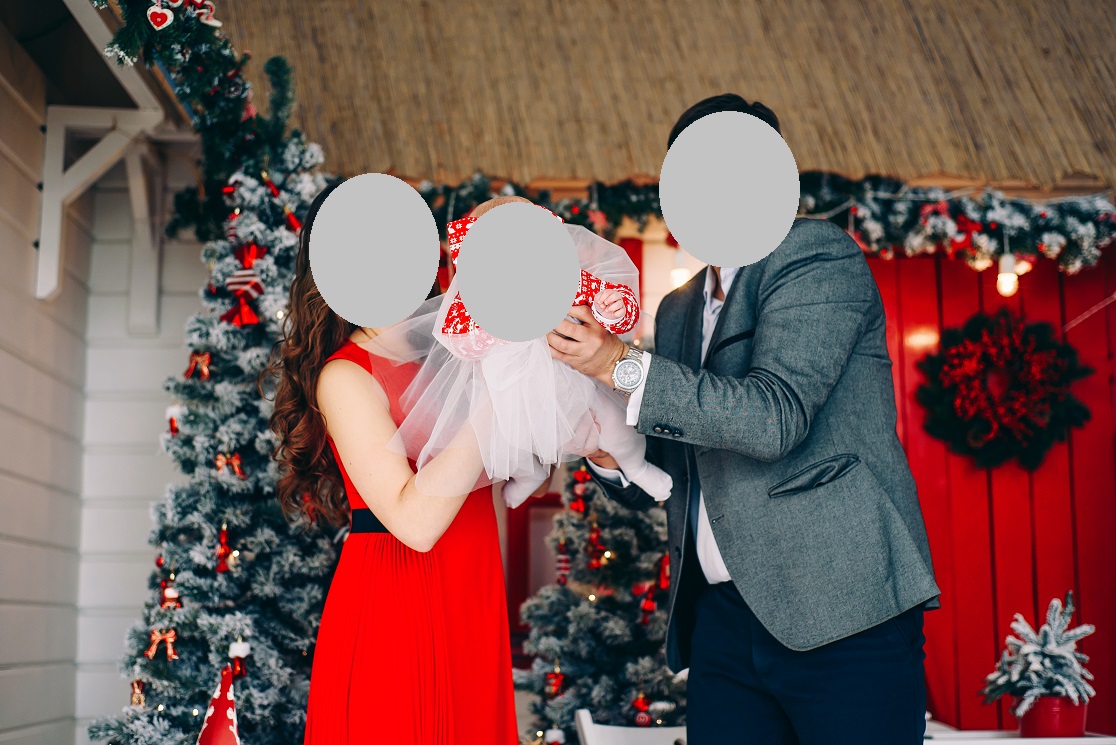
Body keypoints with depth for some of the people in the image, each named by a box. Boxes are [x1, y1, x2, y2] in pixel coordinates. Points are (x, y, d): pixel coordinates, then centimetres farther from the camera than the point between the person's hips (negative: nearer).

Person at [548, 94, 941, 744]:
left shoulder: (820, 255, -3)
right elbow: (661, 483, 22)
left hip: (845, 615, -6)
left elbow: (776, 416, -19)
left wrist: (623, 367, -18)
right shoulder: (678, 310, 19)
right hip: (723, 620, 7)